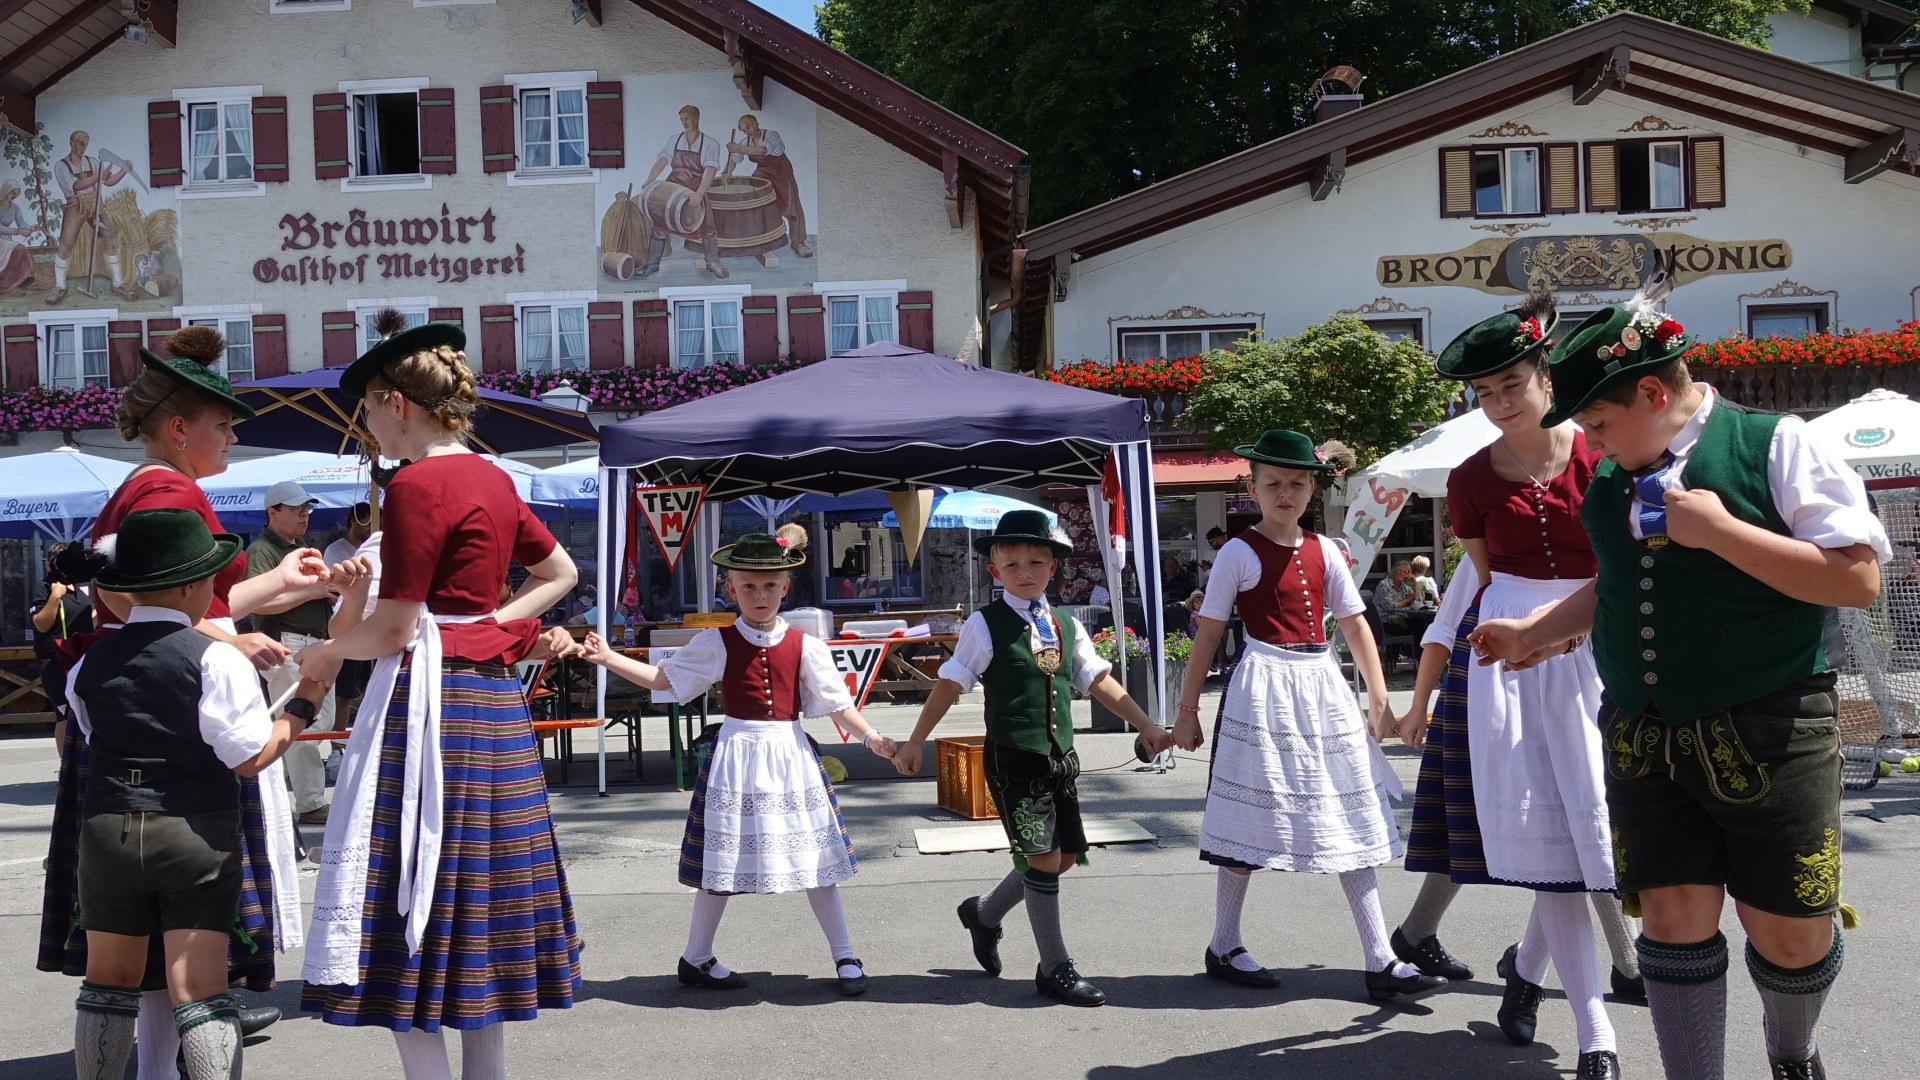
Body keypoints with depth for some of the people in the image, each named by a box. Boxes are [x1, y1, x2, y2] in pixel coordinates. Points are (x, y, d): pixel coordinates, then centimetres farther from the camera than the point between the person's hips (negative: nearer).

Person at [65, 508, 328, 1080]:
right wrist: (302, 705, 1)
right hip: (196, 832, -3)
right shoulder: (216, 659, -10)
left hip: (107, 827, 4)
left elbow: (91, 739, 12)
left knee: (108, 983, 17)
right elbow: (250, 757, -11)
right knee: (202, 991, -3)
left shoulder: (90, 663, 4)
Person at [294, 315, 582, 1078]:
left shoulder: (416, 485, -13)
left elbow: (394, 628, -14)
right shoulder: (494, 480, 11)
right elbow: (561, 572, 25)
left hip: (430, 701, -9)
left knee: (416, 898, -3)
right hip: (494, 698, 9)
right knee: (480, 886, 14)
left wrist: (325, 654, 4)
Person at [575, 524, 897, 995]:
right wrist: (608, 658, -2)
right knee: (724, 858, 7)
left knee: (815, 855, 4)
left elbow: (837, 703, 1)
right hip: (737, 754, -1)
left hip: (790, 753, 1)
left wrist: (871, 737, -13)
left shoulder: (804, 646, 0)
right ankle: (696, 958, 23)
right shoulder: (717, 643, -1)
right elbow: (663, 678, 5)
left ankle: (845, 957, 14)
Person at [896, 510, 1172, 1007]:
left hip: (1061, 758, 6)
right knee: (1043, 857, -8)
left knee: (1066, 853, 12)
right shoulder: (986, 625, -7)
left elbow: (1098, 681, 12)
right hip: (1013, 759, -6)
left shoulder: (1066, 626, 9)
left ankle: (985, 912, 34)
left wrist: (1145, 725, 7)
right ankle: (1055, 968, 4)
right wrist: (915, 742, -4)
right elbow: (949, 684, -4)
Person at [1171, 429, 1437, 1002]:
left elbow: (1356, 626, 12)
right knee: (1250, 822, 1)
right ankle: (1223, 946, 18)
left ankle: (1381, 961, 6)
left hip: (1323, 686, 6)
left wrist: (1378, 699, 6)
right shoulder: (1240, 552, -4)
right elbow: (1208, 634, -3)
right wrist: (1187, 710, -2)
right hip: (1264, 686, -5)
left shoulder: (1324, 551, 10)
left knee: (1352, 823, 3)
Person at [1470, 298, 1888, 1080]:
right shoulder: (1610, 480, 10)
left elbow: (1860, 578, -14)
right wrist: (1532, 631, 20)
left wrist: (1720, 530, -19)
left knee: (1791, 931, 5)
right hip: (1644, 739, 4)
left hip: (1765, 737, -4)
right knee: (1673, 920, 1)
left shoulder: (1774, 445, -8)